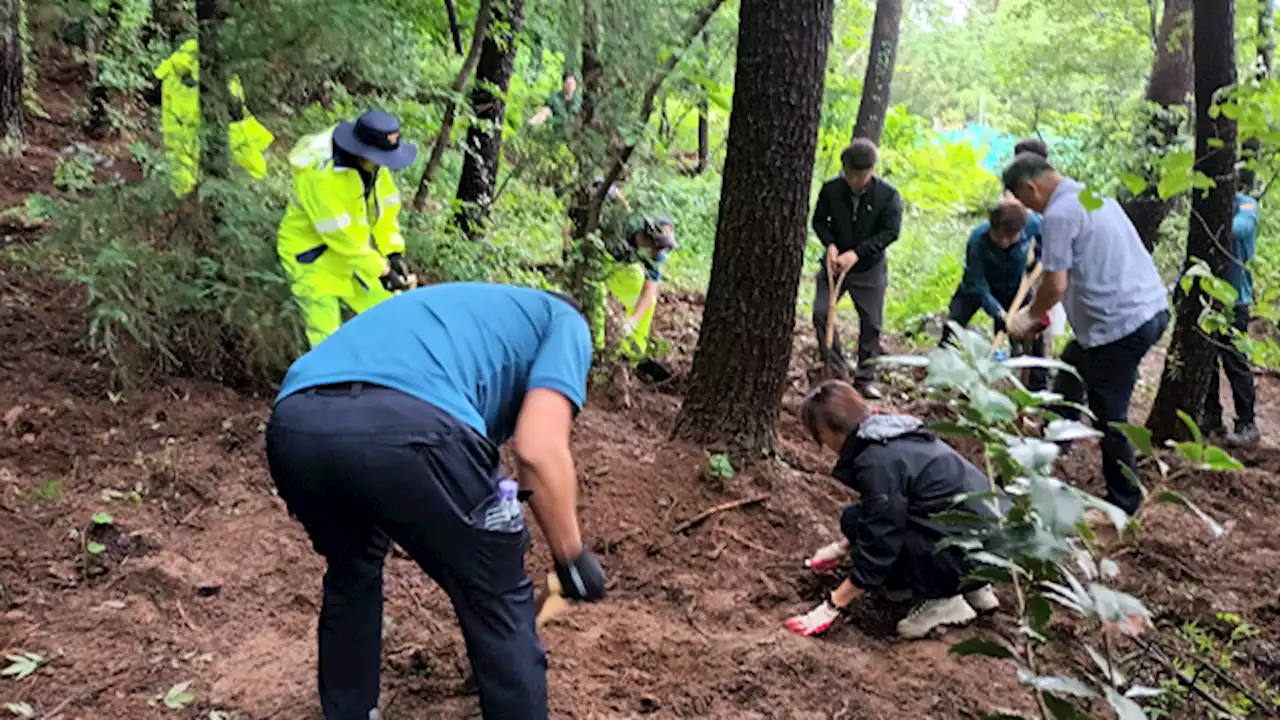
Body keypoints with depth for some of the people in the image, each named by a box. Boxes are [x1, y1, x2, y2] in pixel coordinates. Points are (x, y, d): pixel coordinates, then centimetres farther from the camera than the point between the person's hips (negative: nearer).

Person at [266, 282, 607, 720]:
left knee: (350, 574, 36)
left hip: (294, 423, 7)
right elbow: (539, 449, 4)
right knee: (499, 605, 17)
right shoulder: (565, 322, 24)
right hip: (406, 424, -7)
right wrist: (572, 557, 19)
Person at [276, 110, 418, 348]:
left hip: (354, 253, 7)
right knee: (327, 339, -4)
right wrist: (381, 272, -26)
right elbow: (340, 235, -31)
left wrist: (394, 253, -11)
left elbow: (386, 208, -1)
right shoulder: (320, 175, -34)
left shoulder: (373, 163, -11)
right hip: (312, 258, -7)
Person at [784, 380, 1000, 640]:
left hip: (970, 551, -9)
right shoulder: (891, 432, 8)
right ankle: (971, 587, 15)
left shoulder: (878, 461, -20)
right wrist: (842, 547, 31)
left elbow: (877, 549, -16)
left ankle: (943, 600, -1)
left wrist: (830, 608, -8)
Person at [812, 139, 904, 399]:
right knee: (820, 311, -10)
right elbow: (819, 221, 4)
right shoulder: (831, 190, -8)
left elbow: (890, 232, -14)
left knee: (871, 323, 3)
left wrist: (856, 253, -22)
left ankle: (865, 378, 17)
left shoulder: (888, 195, -14)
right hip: (834, 263, 2)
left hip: (869, 269, -1)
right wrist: (830, 245, -15)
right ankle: (837, 366, 6)